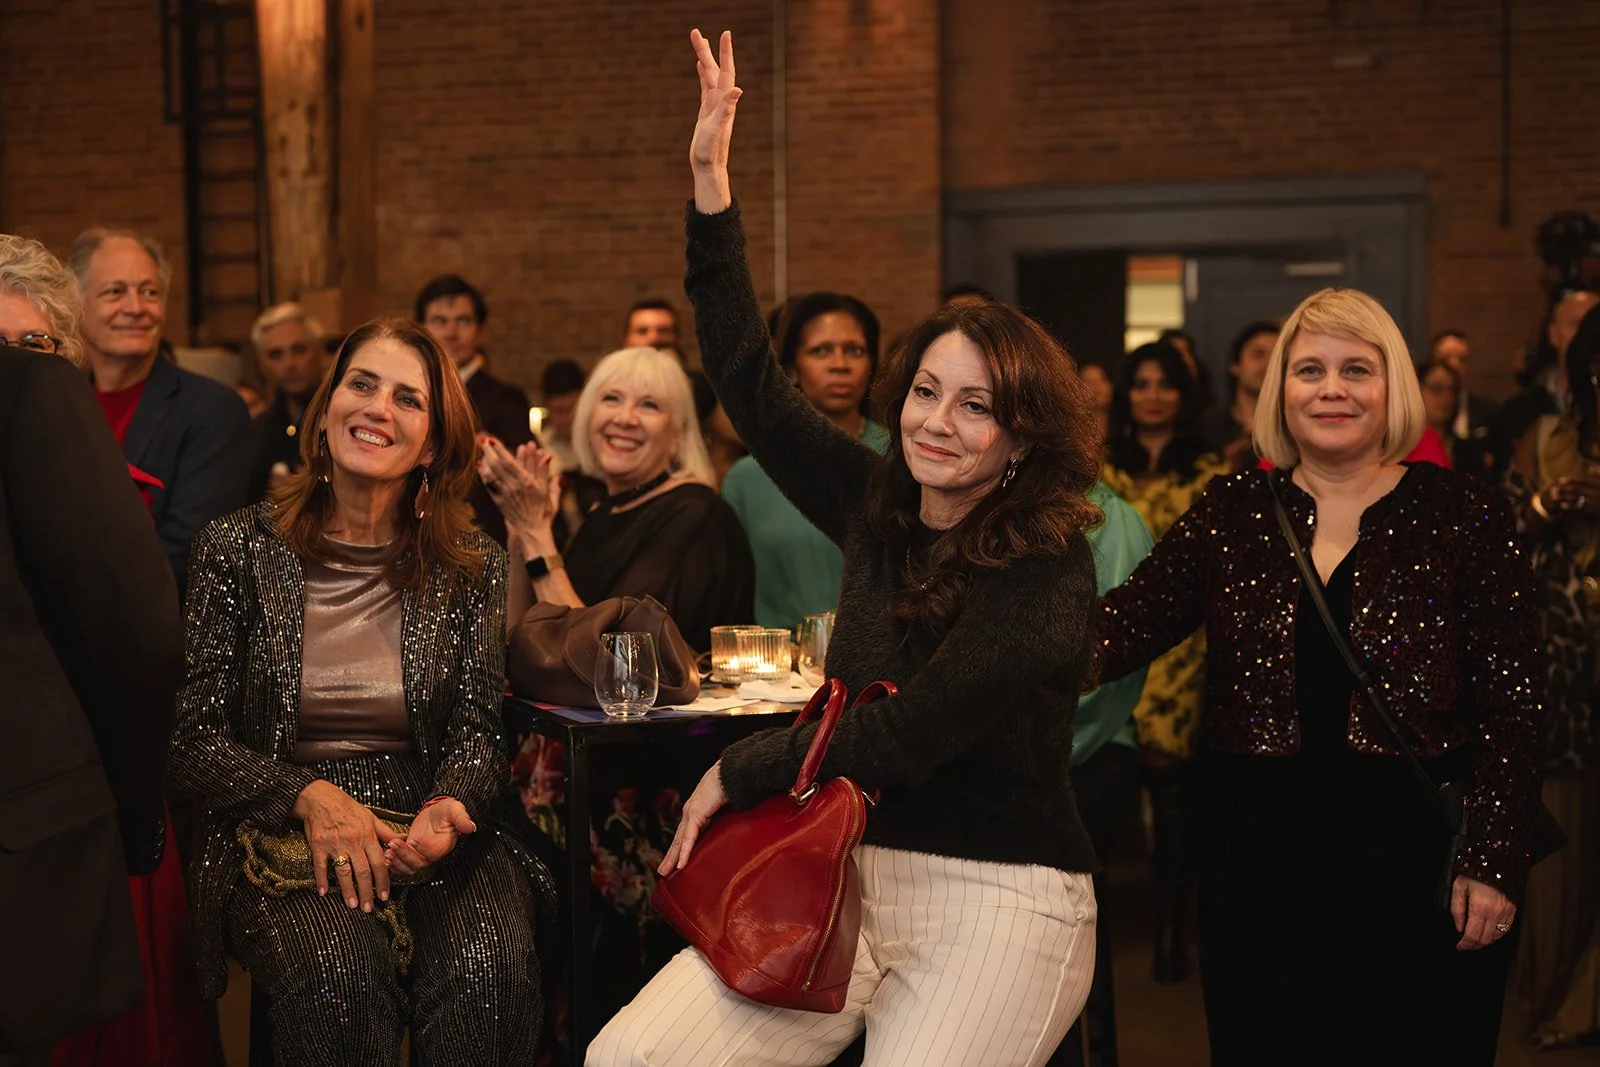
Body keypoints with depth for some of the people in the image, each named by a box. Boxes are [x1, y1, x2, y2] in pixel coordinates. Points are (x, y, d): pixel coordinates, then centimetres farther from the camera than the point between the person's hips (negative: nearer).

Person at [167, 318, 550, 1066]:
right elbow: (194, 744, 0)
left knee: (492, 969, -29)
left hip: (427, 833, 2)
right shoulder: (237, 550, 2)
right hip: (278, 836, -1)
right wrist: (309, 797, -16)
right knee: (340, 975, -33)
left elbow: (475, 730, 6)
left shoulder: (472, 567, 6)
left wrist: (448, 806, -17)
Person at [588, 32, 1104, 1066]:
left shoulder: (1046, 571, -14)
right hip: (847, 874, 5)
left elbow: (905, 734, -19)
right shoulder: (878, 505, 5)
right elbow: (753, 383, 10)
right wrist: (712, 186, 6)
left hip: (996, 903, -4)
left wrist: (739, 770, -6)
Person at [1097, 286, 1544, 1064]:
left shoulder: (1462, 515, -3)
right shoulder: (1232, 512, 4)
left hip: (1414, 863, -2)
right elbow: (1125, 624, -7)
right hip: (1256, 859, 2)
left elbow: (1509, 703, -4)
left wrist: (1491, 862, -10)